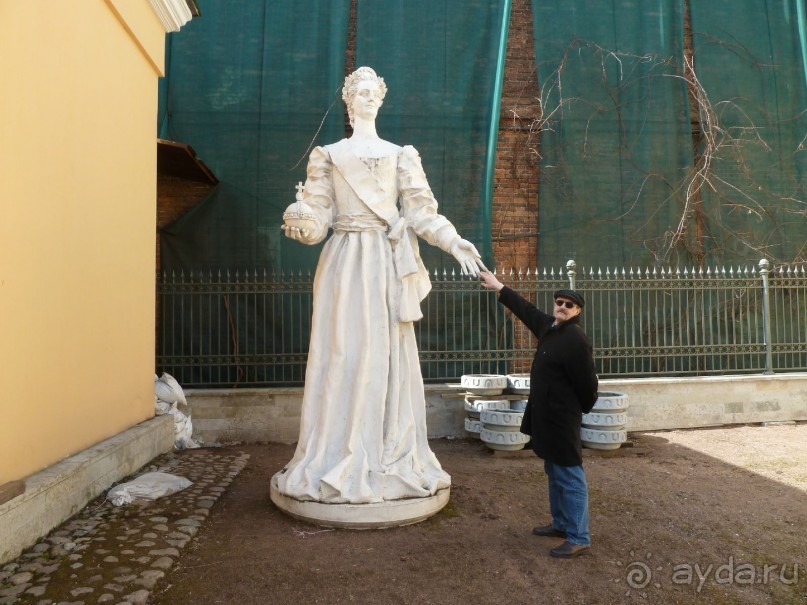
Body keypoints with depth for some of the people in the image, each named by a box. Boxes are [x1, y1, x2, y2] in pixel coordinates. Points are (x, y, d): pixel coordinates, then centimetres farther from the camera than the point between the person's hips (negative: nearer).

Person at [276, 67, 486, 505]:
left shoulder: (400, 155, 16)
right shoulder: (328, 155, 13)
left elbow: (421, 211, 7)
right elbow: (318, 214, 4)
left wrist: (454, 243, -7)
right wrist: (301, 229, -19)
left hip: (389, 263, 1)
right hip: (346, 261, -1)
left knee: (390, 355, 2)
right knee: (344, 354, -3)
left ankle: (392, 457, 11)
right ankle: (341, 458, 6)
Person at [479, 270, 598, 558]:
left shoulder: (576, 339, -19)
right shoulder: (549, 326, 8)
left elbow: (586, 382, -16)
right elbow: (527, 309, 23)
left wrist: (583, 409, -1)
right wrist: (499, 287, 29)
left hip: (562, 418, -10)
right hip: (546, 415, 10)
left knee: (570, 478, -3)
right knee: (555, 474, 19)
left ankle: (579, 538, 5)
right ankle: (561, 523, 33)